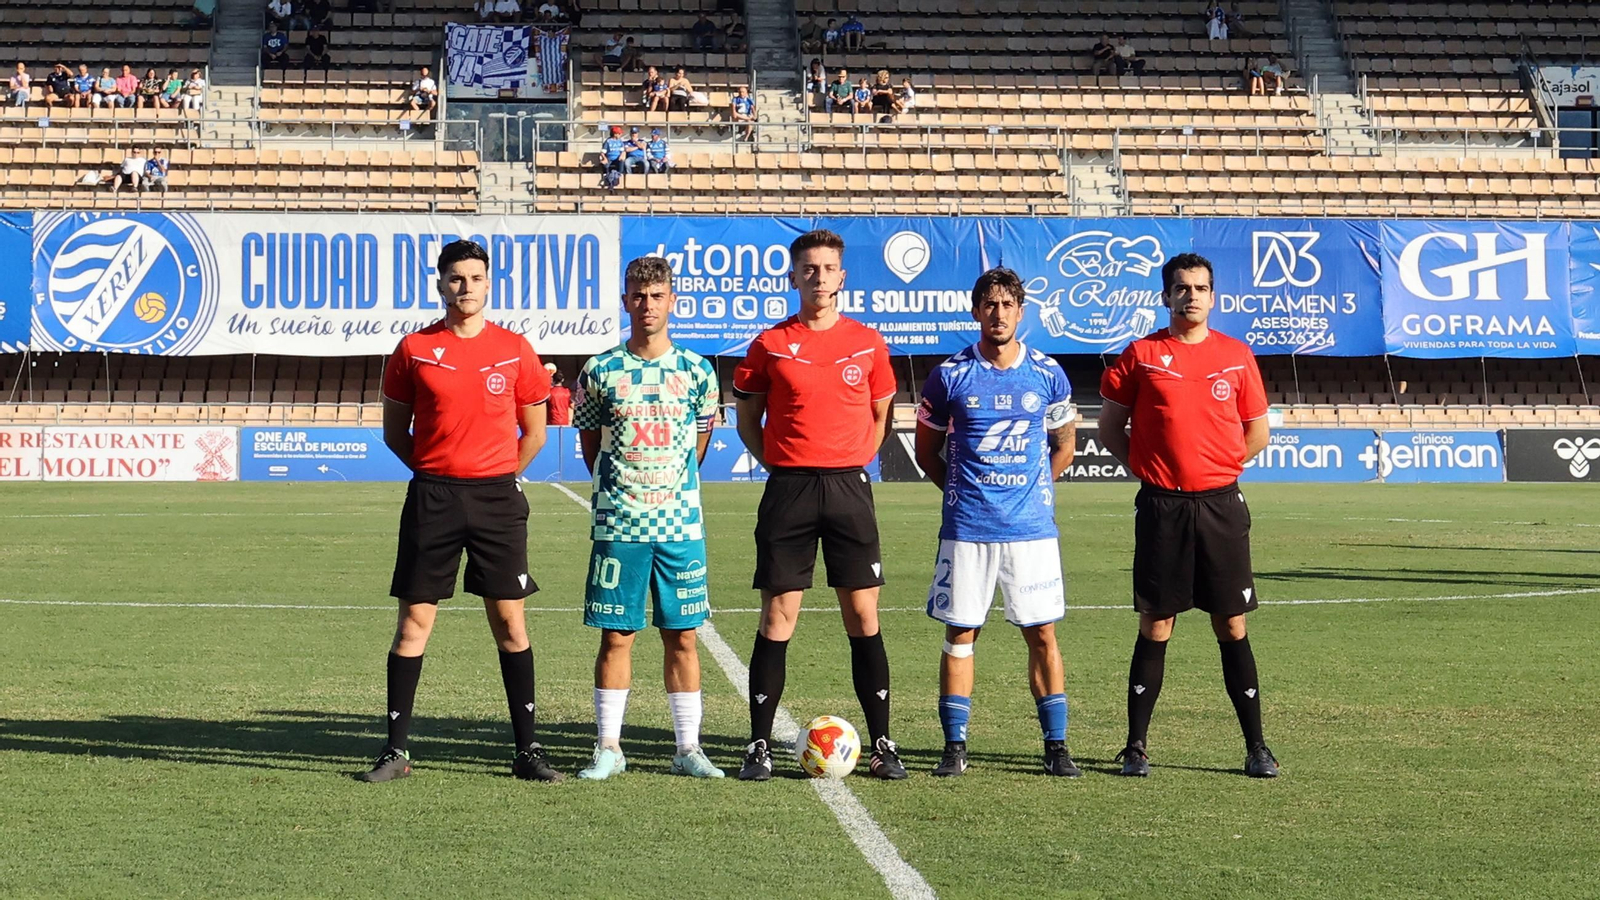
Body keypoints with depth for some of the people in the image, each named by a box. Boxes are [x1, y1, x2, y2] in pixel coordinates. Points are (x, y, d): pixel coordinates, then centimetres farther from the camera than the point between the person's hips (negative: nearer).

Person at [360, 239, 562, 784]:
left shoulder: (515, 350, 5)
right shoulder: (414, 350, 3)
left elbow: (534, 432, 13)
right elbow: (394, 430, 11)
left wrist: (498, 477, 6)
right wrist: (438, 473, 4)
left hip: (497, 498, 0)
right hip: (432, 498, 0)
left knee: (509, 620, 2)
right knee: (414, 620, 0)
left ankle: (526, 749, 9)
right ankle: (396, 749, 7)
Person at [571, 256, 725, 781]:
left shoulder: (697, 372, 4)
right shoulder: (601, 372, 2)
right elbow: (590, 442, 12)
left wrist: (672, 485, 12)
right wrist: (618, 488, 9)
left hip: (681, 524, 1)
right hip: (617, 523, -1)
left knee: (682, 636, 3)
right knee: (616, 635, 2)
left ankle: (688, 748, 10)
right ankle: (608, 748, 10)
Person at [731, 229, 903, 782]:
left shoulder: (867, 343, 7)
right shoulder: (770, 345, 4)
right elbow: (747, 419, 11)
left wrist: (854, 463, 6)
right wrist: (777, 464, 1)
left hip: (849, 487, 1)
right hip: (788, 487, -1)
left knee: (863, 616, 1)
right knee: (777, 616, -1)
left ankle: (882, 745, 7)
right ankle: (759, 746, 5)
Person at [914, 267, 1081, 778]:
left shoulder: (1047, 374, 4)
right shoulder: (950, 375, 2)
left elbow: (1064, 445, 17)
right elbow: (927, 450, 11)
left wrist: (1034, 490, 9)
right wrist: (960, 488, 4)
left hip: (1032, 526, 1)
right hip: (966, 527, 0)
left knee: (1042, 633, 2)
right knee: (960, 633, 2)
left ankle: (1056, 745, 9)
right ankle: (955, 746, 9)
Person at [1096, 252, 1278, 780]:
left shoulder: (1236, 356, 6)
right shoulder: (1141, 355, 3)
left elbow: (1256, 432, 14)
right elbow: (1109, 428, 9)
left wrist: (1214, 468, 7)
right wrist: (1149, 468, 2)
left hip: (1221, 506, 1)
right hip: (1161, 508, -1)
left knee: (1232, 626, 3)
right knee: (1155, 627, 2)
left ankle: (1256, 747, 8)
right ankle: (1135, 746, 8)